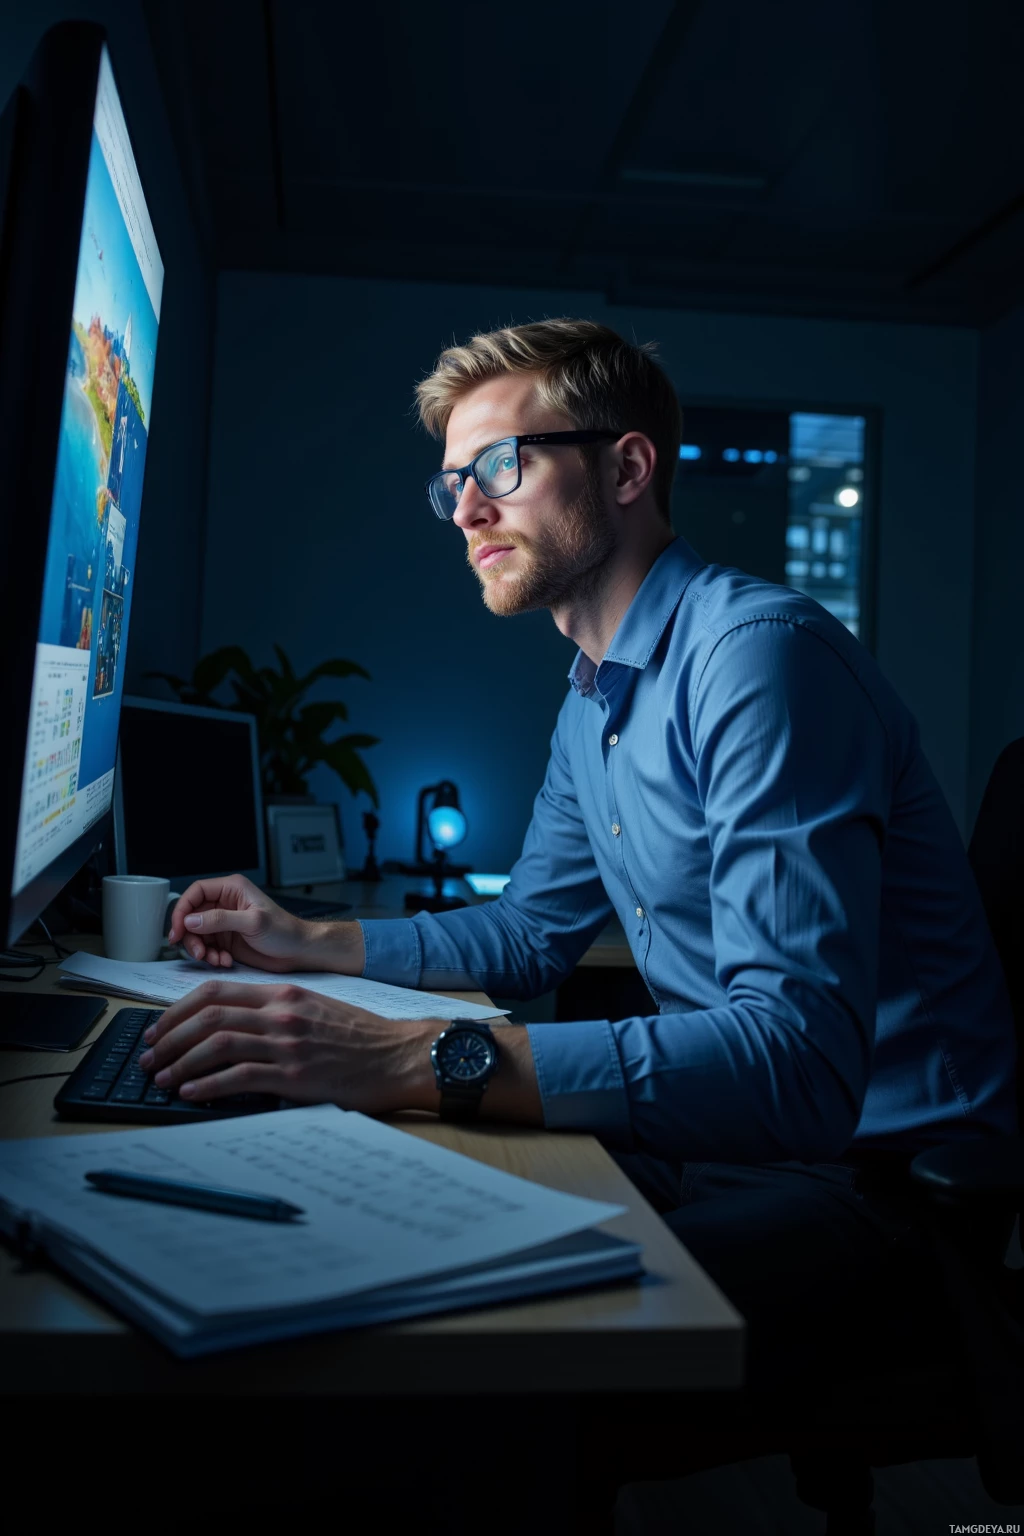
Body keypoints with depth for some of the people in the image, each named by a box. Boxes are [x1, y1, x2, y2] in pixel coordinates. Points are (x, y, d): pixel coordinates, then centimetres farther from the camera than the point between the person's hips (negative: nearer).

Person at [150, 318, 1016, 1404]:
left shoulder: (760, 651, -21)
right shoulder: (591, 700, 11)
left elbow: (801, 1058, -31)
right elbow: (530, 935, 22)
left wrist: (412, 1059, -37)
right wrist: (308, 943, 12)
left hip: (874, 1181, -8)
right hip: (722, 1137, 9)